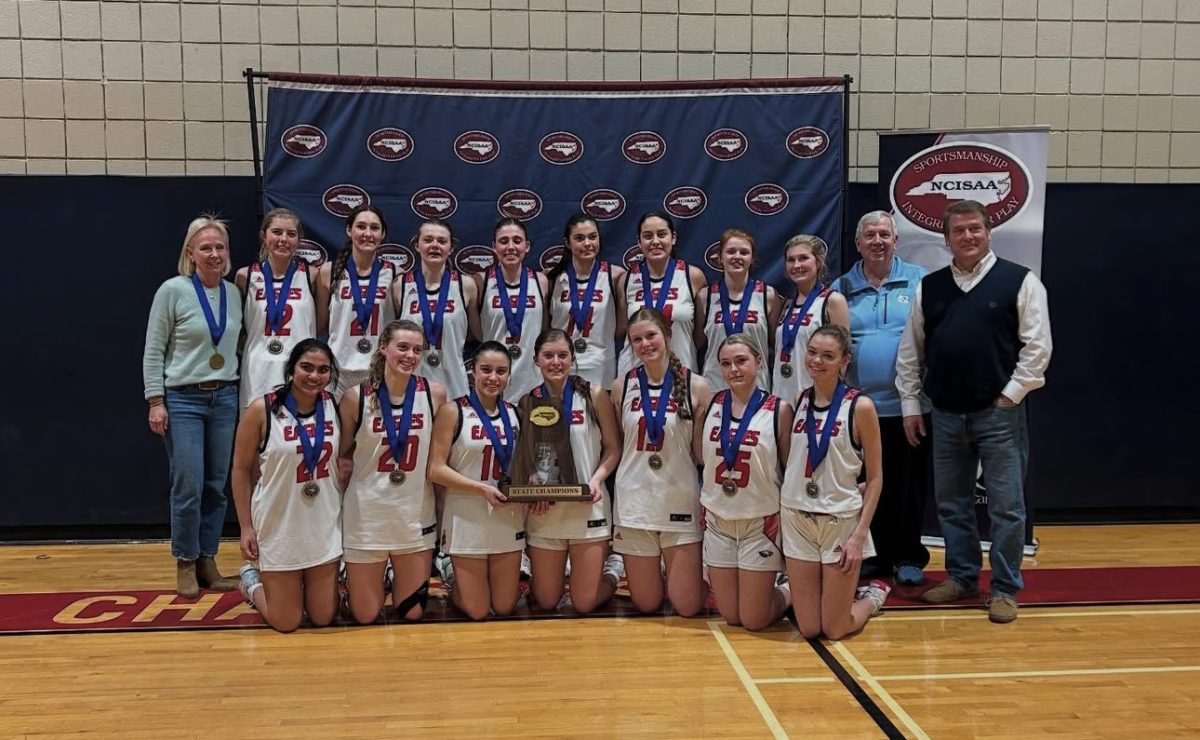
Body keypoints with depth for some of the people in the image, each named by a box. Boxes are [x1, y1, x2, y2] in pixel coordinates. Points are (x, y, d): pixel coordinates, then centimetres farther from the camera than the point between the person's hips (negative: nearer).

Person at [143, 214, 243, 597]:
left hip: (224, 397, 4)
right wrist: (156, 402, -9)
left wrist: (241, 397, 9)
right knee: (188, 486, -5)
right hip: (183, 399, -4)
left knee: (216, 486, 7)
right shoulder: (173, 290, -6)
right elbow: (153, 351, -4)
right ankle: (185, 565, 12)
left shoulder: (234, 293, 6)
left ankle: (207, 562, 19)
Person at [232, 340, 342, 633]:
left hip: (325, 527, 3)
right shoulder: (262, 410, -12)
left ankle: (297, 586, 41)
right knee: (286, 622, 6)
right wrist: (246, 527, -7)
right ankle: (253, 581, 35)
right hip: (279, 526, -3)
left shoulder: (335, 407, -2)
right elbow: (241, 470, -5)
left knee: (323, 617, 10)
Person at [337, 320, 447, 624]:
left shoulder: (435, 393, -6)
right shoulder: (356, 397, -9)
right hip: (366, 514, -1)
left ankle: (395, 578, 41)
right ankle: (382, 580, 41)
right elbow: (340, 454, 4)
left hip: (416, 515, 1)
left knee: (412, 612, 10)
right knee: (365, 616, 9)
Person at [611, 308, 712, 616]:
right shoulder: (622, 387, 2)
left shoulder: (696, 386, -3)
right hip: (634, 502, 1)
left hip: (681, 502, -1)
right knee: (646, 604, 9)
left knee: (687, 607, 3)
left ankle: (701, 576, 34)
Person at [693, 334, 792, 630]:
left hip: (761, 522, -3)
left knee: (754, 621, 3)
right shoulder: (710, 404, 1)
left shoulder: (779, 409, -9)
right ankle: (773, 590, 42)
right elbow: (700, 457, 5)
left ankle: (789, 593, 33)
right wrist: (695, 416, -2)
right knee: (731, 617, 12)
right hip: (717, 521, 4)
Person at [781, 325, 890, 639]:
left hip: (841, 520, -3)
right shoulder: (799, 401, 3)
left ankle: (874, 595, 33)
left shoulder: (859, 406, -9)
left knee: (835, 630, 4)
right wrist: (780, 512, 4)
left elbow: (875, 477, -6)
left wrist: (860, 534, -12)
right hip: (797, 518, 4)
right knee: (808, 628, 6)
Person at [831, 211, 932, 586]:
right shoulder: (841, 288, 8)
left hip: (909, 403, -1)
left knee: (910, 485, 5)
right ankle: (880, 555, 24)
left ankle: (909, 558, 20)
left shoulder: (919, 281, 3)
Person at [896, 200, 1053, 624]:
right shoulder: (929, 288, 8)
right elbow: (910, 351, 11)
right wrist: (910, 404, 9)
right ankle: (961, 578, 28)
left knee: (1006, 505, 1)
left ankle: (1005, 589, 13)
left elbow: (1037, 346, -5)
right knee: (951, 503, 13)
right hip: (946, 415, 4)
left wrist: (1010, 396, -8)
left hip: (999, 413, -4)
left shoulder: (1020, 282, -3)